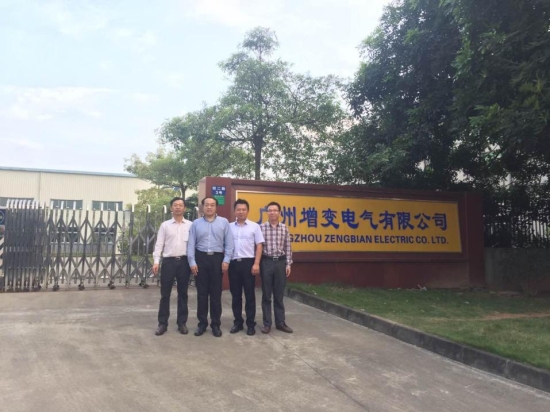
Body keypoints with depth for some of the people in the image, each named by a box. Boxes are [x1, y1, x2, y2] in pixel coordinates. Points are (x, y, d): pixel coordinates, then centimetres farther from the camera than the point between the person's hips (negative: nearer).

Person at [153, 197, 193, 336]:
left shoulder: (190, 225, 4)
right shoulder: (165, 225, 5)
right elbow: (159, 244, 3)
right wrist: (156, 262, -6)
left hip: (184, 261, 0)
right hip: (168, 261, 0)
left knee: (183, 293, 9)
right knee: (165, 294, 6)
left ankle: (182, 323, 20)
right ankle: (162, 323, 16)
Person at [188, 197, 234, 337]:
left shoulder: (224, 222, 4)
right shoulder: (196, 223, 6)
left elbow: (229, 243, 2)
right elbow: (191, 244, 4)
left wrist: (226, 260, -6)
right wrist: (192, 262, -4)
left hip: (217, 258, -1)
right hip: (201, 258, 1)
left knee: (216, 293, 5)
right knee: (202, 293, 7)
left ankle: (216, 324, 17)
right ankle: (202, 323, 19)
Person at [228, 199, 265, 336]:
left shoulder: (254, 226, 2)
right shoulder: (229, 227, 9)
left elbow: (259, 246, -1)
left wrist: (256, 264, -9)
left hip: (248, 262, -2)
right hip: (233, 263, 3)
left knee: (249, 294, 3)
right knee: (235, 295, 9)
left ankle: (251, 324, 12)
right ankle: (238, 322, 21)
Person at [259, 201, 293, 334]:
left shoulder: (284, 228, 5)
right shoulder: (261, 227, -2)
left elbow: (288, 247, 7)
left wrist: (288, 264, 2)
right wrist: (257, 263, -6)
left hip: (280, 262, 2)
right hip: (266, 262, -2)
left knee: (279, 295, 9)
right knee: (266, 295, 5)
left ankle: (280, 322, 18)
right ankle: (267, 323, 14)